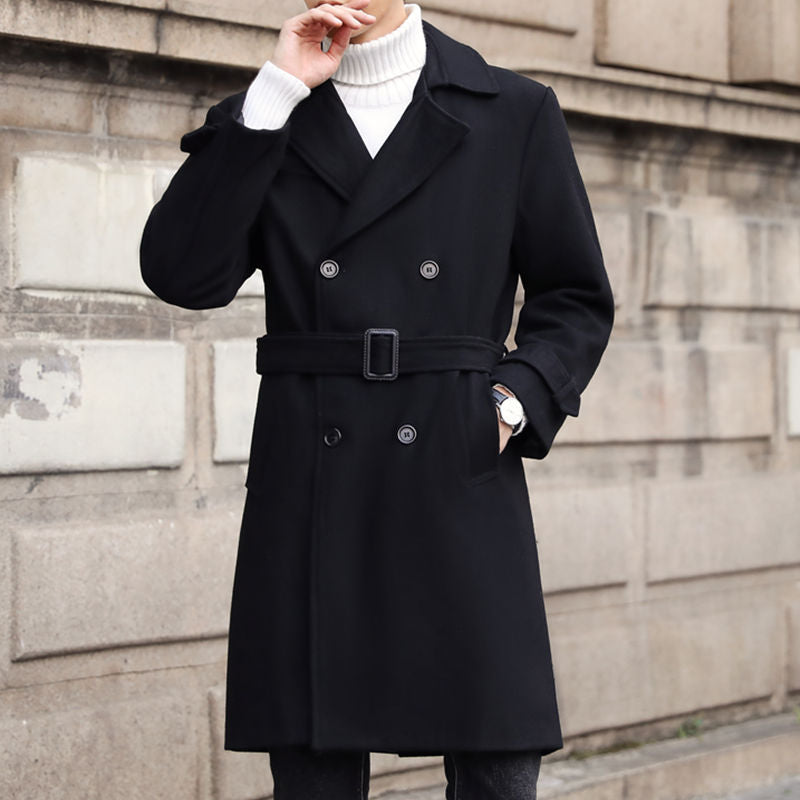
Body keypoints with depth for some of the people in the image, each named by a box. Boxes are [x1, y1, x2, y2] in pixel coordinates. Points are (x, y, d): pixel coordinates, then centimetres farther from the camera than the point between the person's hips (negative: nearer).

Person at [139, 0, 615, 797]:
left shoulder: (514, 113, 8)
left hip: (462, 484, -1)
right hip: (312, 496, 1)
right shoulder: (262, 124, 11)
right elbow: (181, 274, -5)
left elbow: (577, 300, 12)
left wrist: (514, 402, -6)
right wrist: (275, 95, -7)